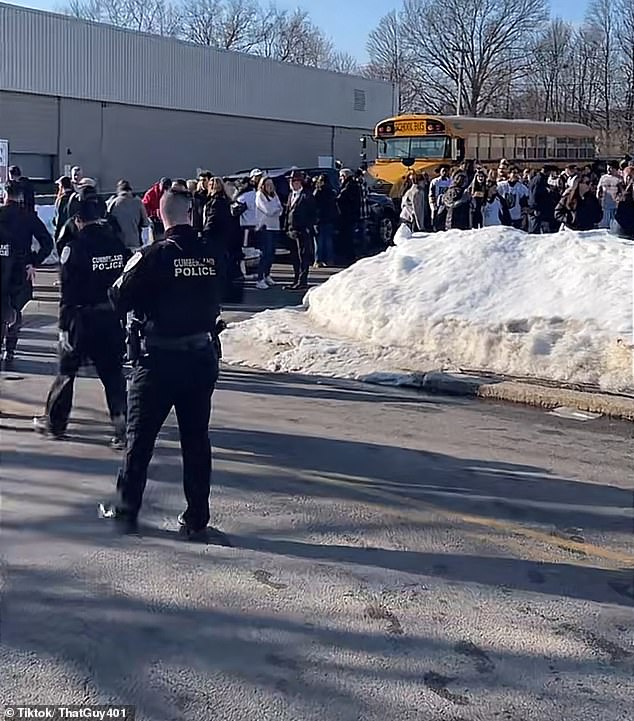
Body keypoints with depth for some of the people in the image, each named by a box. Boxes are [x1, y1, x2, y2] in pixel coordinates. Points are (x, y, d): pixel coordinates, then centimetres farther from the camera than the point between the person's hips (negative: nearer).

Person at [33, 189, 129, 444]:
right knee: (113, 373, 8)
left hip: (83, 318, -4)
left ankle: (54, 422, 26)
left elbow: (68, 292, -13)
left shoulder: (75, 247, -12)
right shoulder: (118, 244, 1)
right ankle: (122, 428, 2)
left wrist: (64, 326, -9)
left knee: (67, 370, 13)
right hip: (113, 318, 4)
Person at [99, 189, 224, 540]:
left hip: (160, 360, -3)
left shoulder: (153, 256, -13)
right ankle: (197, 520, 15)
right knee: (196, 439, 11)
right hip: (203, 358, 3)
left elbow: (119, 300, -9)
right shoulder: (213, 253, -3)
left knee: (140, 436, 12)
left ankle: (125, 510, 22)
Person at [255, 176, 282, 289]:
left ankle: (267, 275, 21)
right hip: (264, 227, -7)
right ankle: (260, 279, -11)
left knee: (271, 253, 8)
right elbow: (268, 211, -13)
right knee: (265, 254, -12)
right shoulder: (259, 196, -4)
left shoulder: (274, 195, 16)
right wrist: (277, 207, 2)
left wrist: (273, 210, -10)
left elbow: (280, 210, 7)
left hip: (275, 227, 7)